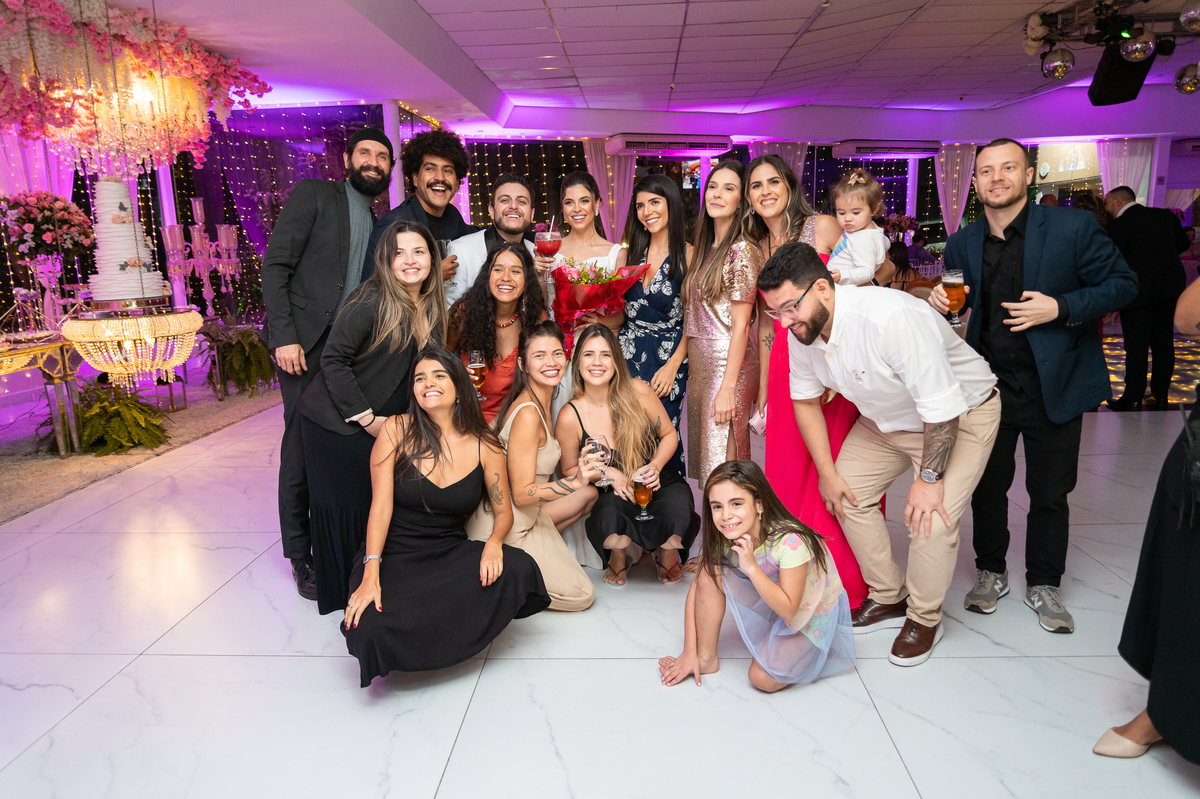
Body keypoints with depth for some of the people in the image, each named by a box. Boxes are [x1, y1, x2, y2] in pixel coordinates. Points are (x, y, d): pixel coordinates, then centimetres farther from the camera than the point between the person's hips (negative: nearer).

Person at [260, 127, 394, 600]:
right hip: (306, 343, -5)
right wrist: (284, 336, -14)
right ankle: (301, 557, 11)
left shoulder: (378, 223, 19)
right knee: (302, 447, -2)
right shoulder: (313, 194, 2)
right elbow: (275, 265, -5)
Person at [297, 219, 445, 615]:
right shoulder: (372, 300, -17)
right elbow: (333, 360, -17)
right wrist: (366, 418, -16)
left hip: (386, 423, 6)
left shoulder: (432, 308, 5)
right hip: (338, 422, -6)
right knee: (343, 503, 3)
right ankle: (341, 591, 21)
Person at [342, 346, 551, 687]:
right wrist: (371, 574, -21)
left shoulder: (484, 445, -2)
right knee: (372, 630, -31)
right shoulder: (396, 430, -6)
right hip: (395, 554, -2)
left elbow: (504, 510, 4)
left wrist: (494, 541, -20)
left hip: (452, 554, 2)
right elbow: (381, 505, -11)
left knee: (518, 568, -28)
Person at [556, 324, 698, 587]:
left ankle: (666, 553, 9)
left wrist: (655, 467, -14)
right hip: (613, 495, 0)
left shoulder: (637, 392, -9)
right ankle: (618, 555, 7)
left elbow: (669, 434, 5)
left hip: (661, 484, 1)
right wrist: (608, 473, -13)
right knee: (607, 520, -37)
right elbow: (569, 469, 4)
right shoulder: (570, 418, -10)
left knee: (677, 517, -34)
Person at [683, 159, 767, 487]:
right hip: (700, 368, 8)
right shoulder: (705, 250, 15)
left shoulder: (742, 251, -10)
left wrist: (727, 388, -19)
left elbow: (741, 325, -15)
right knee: (703, 461, 13)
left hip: (729, 368, -8)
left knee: (721, 465, -4)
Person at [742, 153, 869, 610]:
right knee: (787, 468, 8)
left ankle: (843, 583, 14)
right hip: (784, 362, 5)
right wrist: (763, 386, 13)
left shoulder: (822, 227, -2)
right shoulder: (758, 247, 15)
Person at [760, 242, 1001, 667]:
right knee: (848, 493, 0)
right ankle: (889, 599, 20)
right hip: (886, 419, 7)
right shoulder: (802, 330, -15)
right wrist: (827, 472, -1)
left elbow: (942, 408, -32)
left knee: (930, 517, -18)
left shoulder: (890, 318, -38)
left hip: (962, 416, -7)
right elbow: (806, 399, 1)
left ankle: (924, 618, 10)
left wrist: (928, 478, -23)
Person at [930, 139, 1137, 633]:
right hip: (988, 385, 2)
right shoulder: (962, 244, 1)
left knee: (1050, 493, 10)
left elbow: (1122, 283, -4)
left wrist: (1061, 308, -19)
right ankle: (991, 572, 33)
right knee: (987, 486, 12)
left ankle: (1043, 585, 29)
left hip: (1054, 386, -2)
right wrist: (941, 302, -10)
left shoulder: (1072, 227, -9)